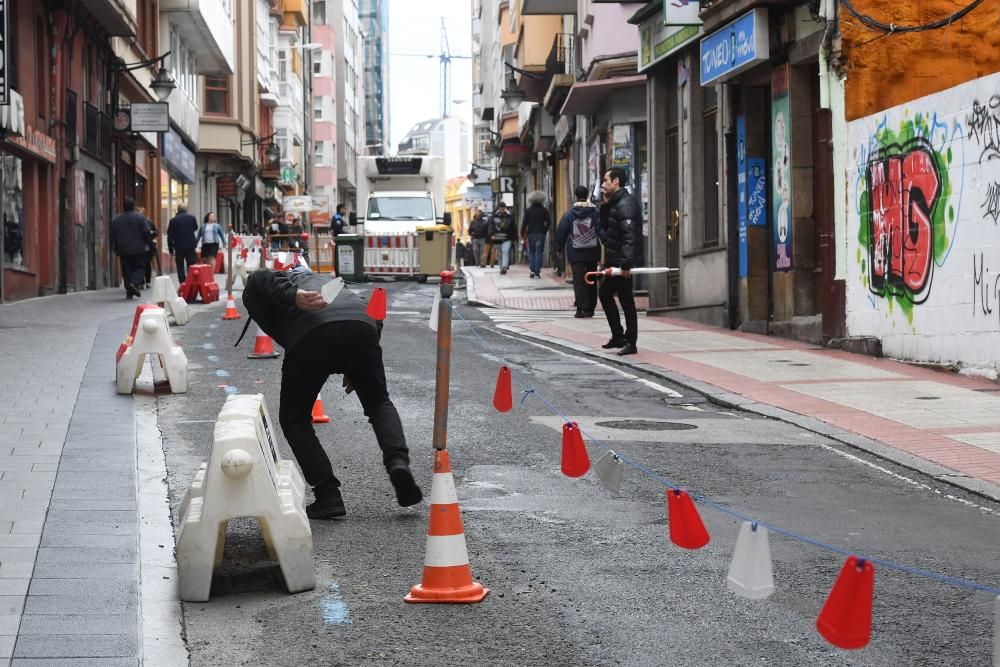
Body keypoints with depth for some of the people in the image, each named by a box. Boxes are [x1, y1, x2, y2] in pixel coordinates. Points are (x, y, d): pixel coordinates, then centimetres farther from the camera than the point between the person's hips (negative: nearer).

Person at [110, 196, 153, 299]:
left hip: (123, 249, 3)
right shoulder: (140, 217, -7)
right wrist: (148, 242, 7)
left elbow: (112, 236, 8)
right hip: (138, 249, -3)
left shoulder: (116, 219, 5)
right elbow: (147, 232, -9)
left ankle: (129, 292, 5)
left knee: (126, 270, 8)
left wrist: (115, 248, 16)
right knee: (140, 267, 7)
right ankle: (135, 283, -18)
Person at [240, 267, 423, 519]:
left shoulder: (254, 292, 30)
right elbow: (375, 318, 28)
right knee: (379, 403, 25)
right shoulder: (324, 280, 42)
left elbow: (259, 280, 3)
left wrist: (292, 297, -12)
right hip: (361, 325, 4)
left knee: (294, 419, 16)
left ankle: (328, 496, 7)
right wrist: (358, 370, 29)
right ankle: (398, 461, 0)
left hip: (310, 331, -4)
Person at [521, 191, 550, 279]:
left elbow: (524, 223, -1)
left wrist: (523, 234, 6)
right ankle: (537, 272, -7)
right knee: (539, 252, 0)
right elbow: (548, 222, -3)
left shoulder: (528, 211, 2)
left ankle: (532, 271, 0)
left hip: (531, 233, 0)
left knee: (531, 252, 9)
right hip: (541, 233, 0)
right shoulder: (544, 210, 2)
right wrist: (545, 231, 9)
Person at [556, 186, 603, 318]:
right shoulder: (595, 212, -3)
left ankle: (581, 309, -10)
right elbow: (602, 231, -6)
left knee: (578, 281, -1)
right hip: (592, 253, 1)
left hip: (575, 254, -1)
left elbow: (561, 234, 2)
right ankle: (590, 309, 14)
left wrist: (560, 248, 15)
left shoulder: (568, 214, -2)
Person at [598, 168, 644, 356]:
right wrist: (605, 204, 6)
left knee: (626, 300, -4)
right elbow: (605, 226, 20)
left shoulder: (625, 205, -17)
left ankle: (630, 342, 3)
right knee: (605, 294, 18)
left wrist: (626, 263, -30)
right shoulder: (614, 203, 14)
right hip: (614, 262, 11)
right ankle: (618, 336, 25)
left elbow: (629, 236, -25)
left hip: (622, 263, -11)